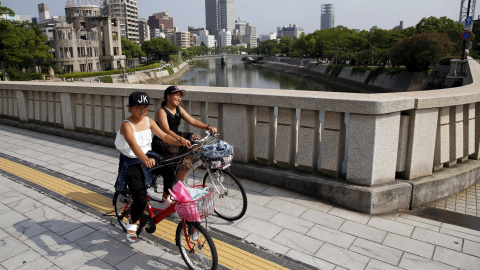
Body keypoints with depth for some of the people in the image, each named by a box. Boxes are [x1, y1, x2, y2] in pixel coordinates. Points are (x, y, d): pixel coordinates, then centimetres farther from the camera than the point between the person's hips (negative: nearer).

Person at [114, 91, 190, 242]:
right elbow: (133, 144, -36)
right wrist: (145, 160, -53)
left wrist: (179, 142, -23)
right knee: (141, 199, -14)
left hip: (147, 157, 6)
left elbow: (163, 136, -3)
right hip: (131, 163, -6)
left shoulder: (149, 121, 0)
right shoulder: (127, 125, -19)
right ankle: (132, 224, 15)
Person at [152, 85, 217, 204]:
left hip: (175, 140, 8)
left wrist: (208, 127, -15)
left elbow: (193, 121, 1)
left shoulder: (179, 109, 9)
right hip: (162, 144, -8)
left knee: (195, 137, -12)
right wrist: (180, 139, -46)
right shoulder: (161, 111, -14)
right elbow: (166, 130, -29)